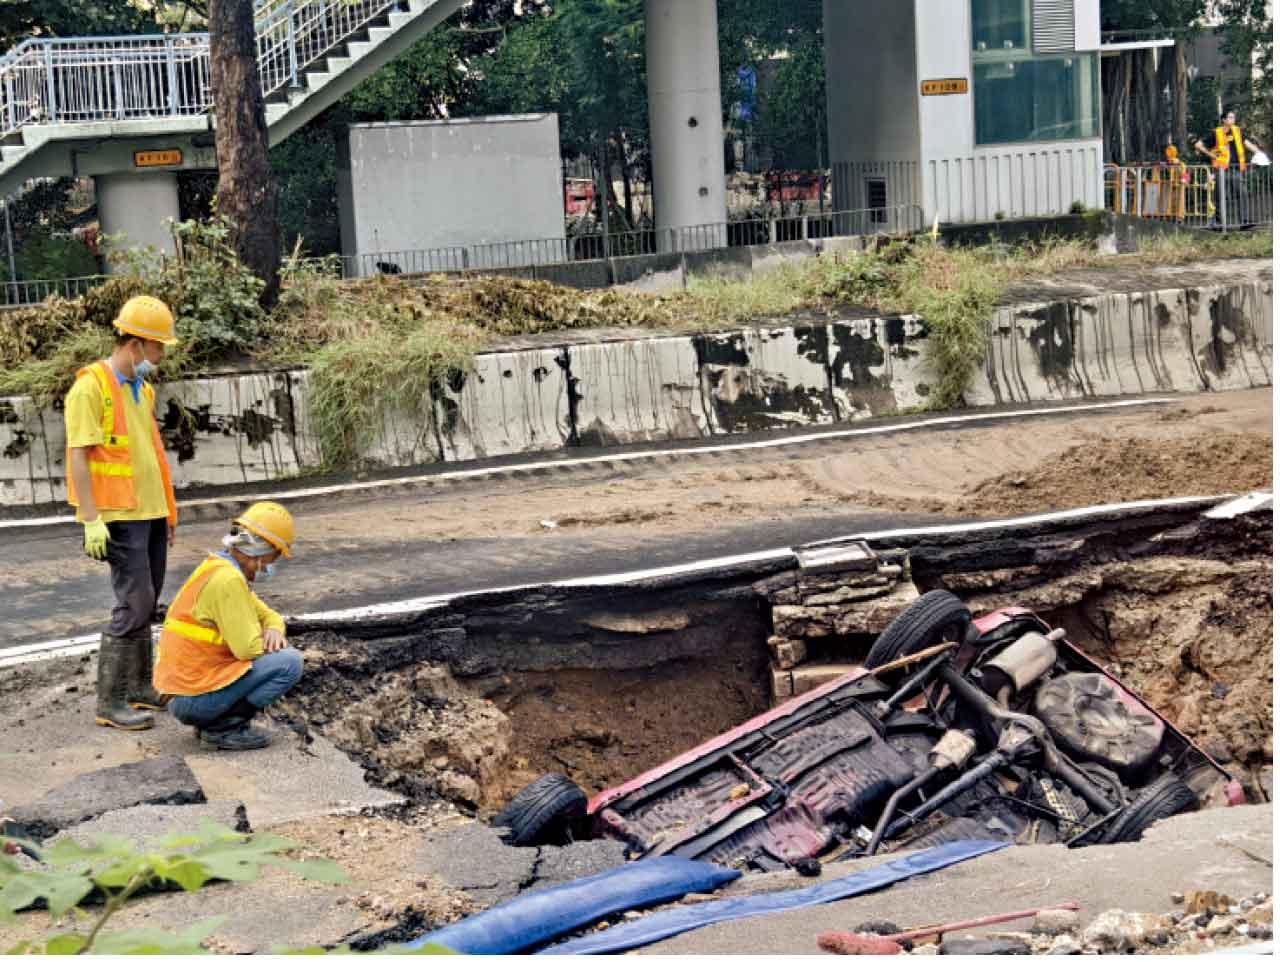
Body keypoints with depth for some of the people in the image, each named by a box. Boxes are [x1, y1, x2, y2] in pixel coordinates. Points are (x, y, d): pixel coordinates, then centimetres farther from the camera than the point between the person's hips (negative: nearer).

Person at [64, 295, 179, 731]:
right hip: (120, 517, -8)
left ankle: (141, 687, 23)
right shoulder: (91, 387, -12)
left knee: (146, 603, 13)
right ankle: (110, 703, -4)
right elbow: (79, 457, -15)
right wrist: (91, 520, -20)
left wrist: (168, 510, 21)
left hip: (150, 514, 9)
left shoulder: (141, 389, 14)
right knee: (134, 605, -10)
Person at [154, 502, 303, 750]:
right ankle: (223, 726, -8)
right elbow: (247, 648, -22)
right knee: (289, 662, -12)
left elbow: (268, 615, 21)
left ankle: (210, 719, 11)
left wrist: (274, 630, -2)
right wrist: (270, 643, 0)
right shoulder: (228, 580, -19)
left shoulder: (218, 569, 14)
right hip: (196, 697, -10)